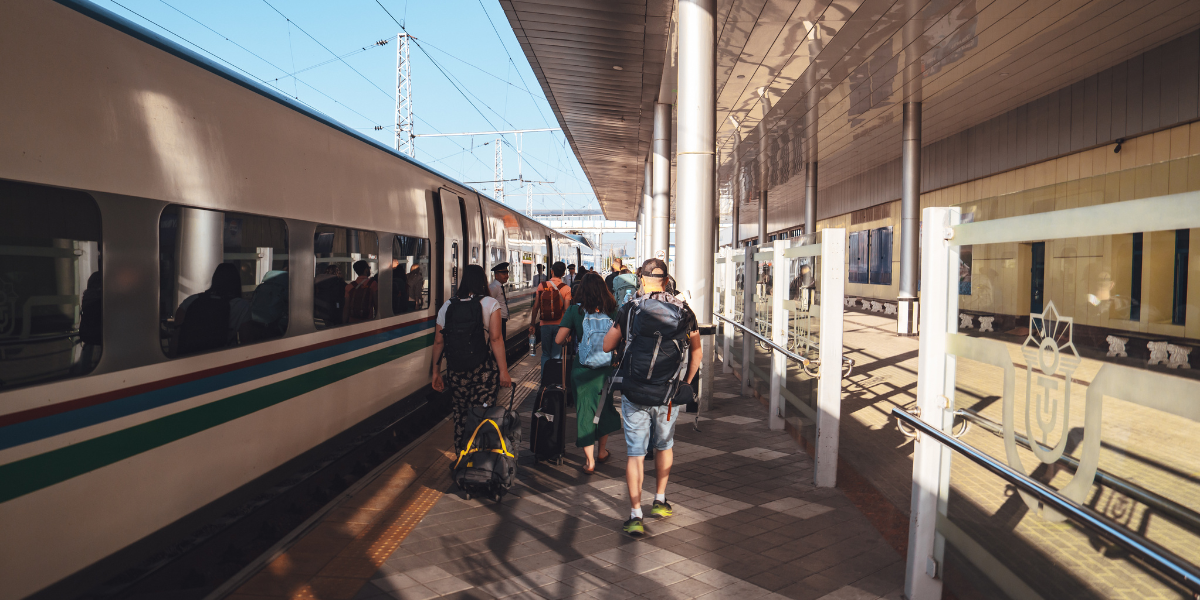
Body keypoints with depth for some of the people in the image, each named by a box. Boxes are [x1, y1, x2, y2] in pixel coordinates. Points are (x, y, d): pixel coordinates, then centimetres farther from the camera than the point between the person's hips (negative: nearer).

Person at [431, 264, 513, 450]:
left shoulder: (447, 306, 6)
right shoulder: (490, 303, -4)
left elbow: (438, 341, 7)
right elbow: (495, 339, -12)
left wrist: (436, 372, 15)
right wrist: (503, 371, -9)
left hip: (456, 372, 3)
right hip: (484, 371, -3)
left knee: (460, 415, 13)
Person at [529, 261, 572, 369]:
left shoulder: (542, 286, -1)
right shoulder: (566, 289, -6)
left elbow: (536, 307, 0)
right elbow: (566, 310, -11)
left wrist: (532, 324, 9)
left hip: (545, 325, 1)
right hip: (559, 325, -1)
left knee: (545, 354, 14)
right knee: (557, 355, 7)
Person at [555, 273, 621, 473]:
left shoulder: (575, 310, -8)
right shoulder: (612, 311, -3)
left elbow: (559, 340, -8)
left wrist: (570, 338, 13)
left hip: (582, 369, -2)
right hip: (606, 368, 3)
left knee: (584, 411, 6)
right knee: (604, 408, 21)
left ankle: (589, 461, 7)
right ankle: (601, 452, 36)